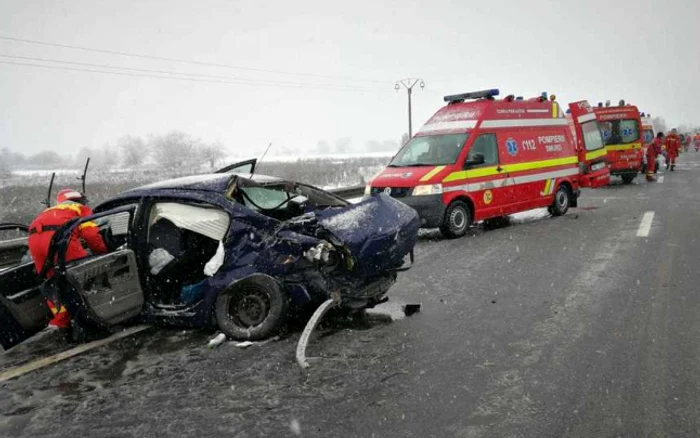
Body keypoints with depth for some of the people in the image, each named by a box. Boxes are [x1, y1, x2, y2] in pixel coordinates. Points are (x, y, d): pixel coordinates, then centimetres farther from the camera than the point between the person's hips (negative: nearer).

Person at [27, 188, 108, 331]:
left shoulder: (50, 211, 41)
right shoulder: (81, 208, 23)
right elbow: (92, 235, 6)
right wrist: (104, 252, 21)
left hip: (34, 239, 6)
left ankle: (60, 320, 18)